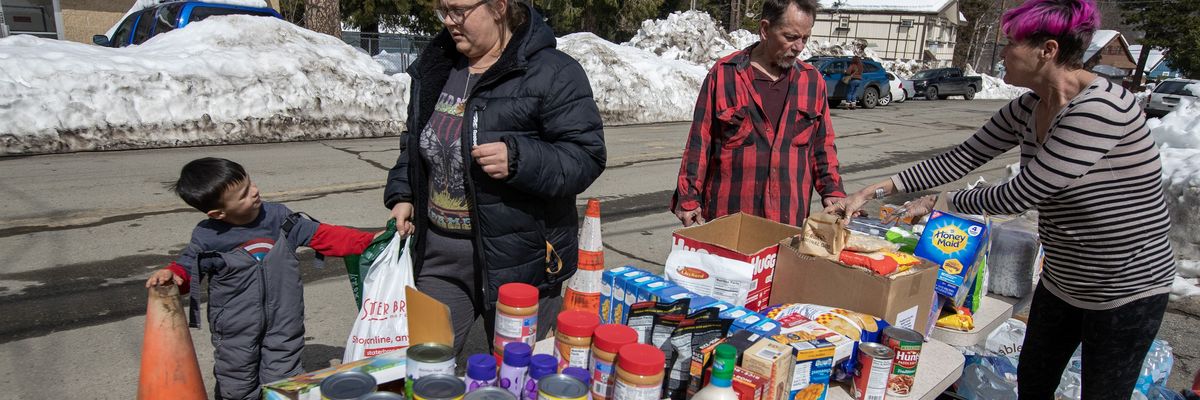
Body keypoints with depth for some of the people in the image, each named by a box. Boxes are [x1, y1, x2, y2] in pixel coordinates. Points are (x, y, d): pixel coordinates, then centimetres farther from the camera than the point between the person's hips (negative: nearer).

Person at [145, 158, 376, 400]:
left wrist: (368, 241, -10)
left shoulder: (278, 216, -8)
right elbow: (187, 268, 2)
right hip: (235, 333, -1)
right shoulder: (207, 238, -12)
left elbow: (321, 235, -3)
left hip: (283, 325, 1)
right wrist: (170, 275, -22)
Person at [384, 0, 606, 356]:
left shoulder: (552, 73, -11)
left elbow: (586, 157, -15)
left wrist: (517, 158, -28)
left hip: (519, 261, -5)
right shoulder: (436, 66, 10)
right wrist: (402, 195, 9)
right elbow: (414, 145, 23)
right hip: (439, 255, 6)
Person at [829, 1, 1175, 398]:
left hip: (1127, 292, -8)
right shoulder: (1027, 109, -3)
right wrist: (874, 190, -3)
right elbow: (962, 158, 2)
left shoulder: (1101, 107, -29)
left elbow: (1018, 195, -28)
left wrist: (942, 201, -13)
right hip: (1062, 281, 8)